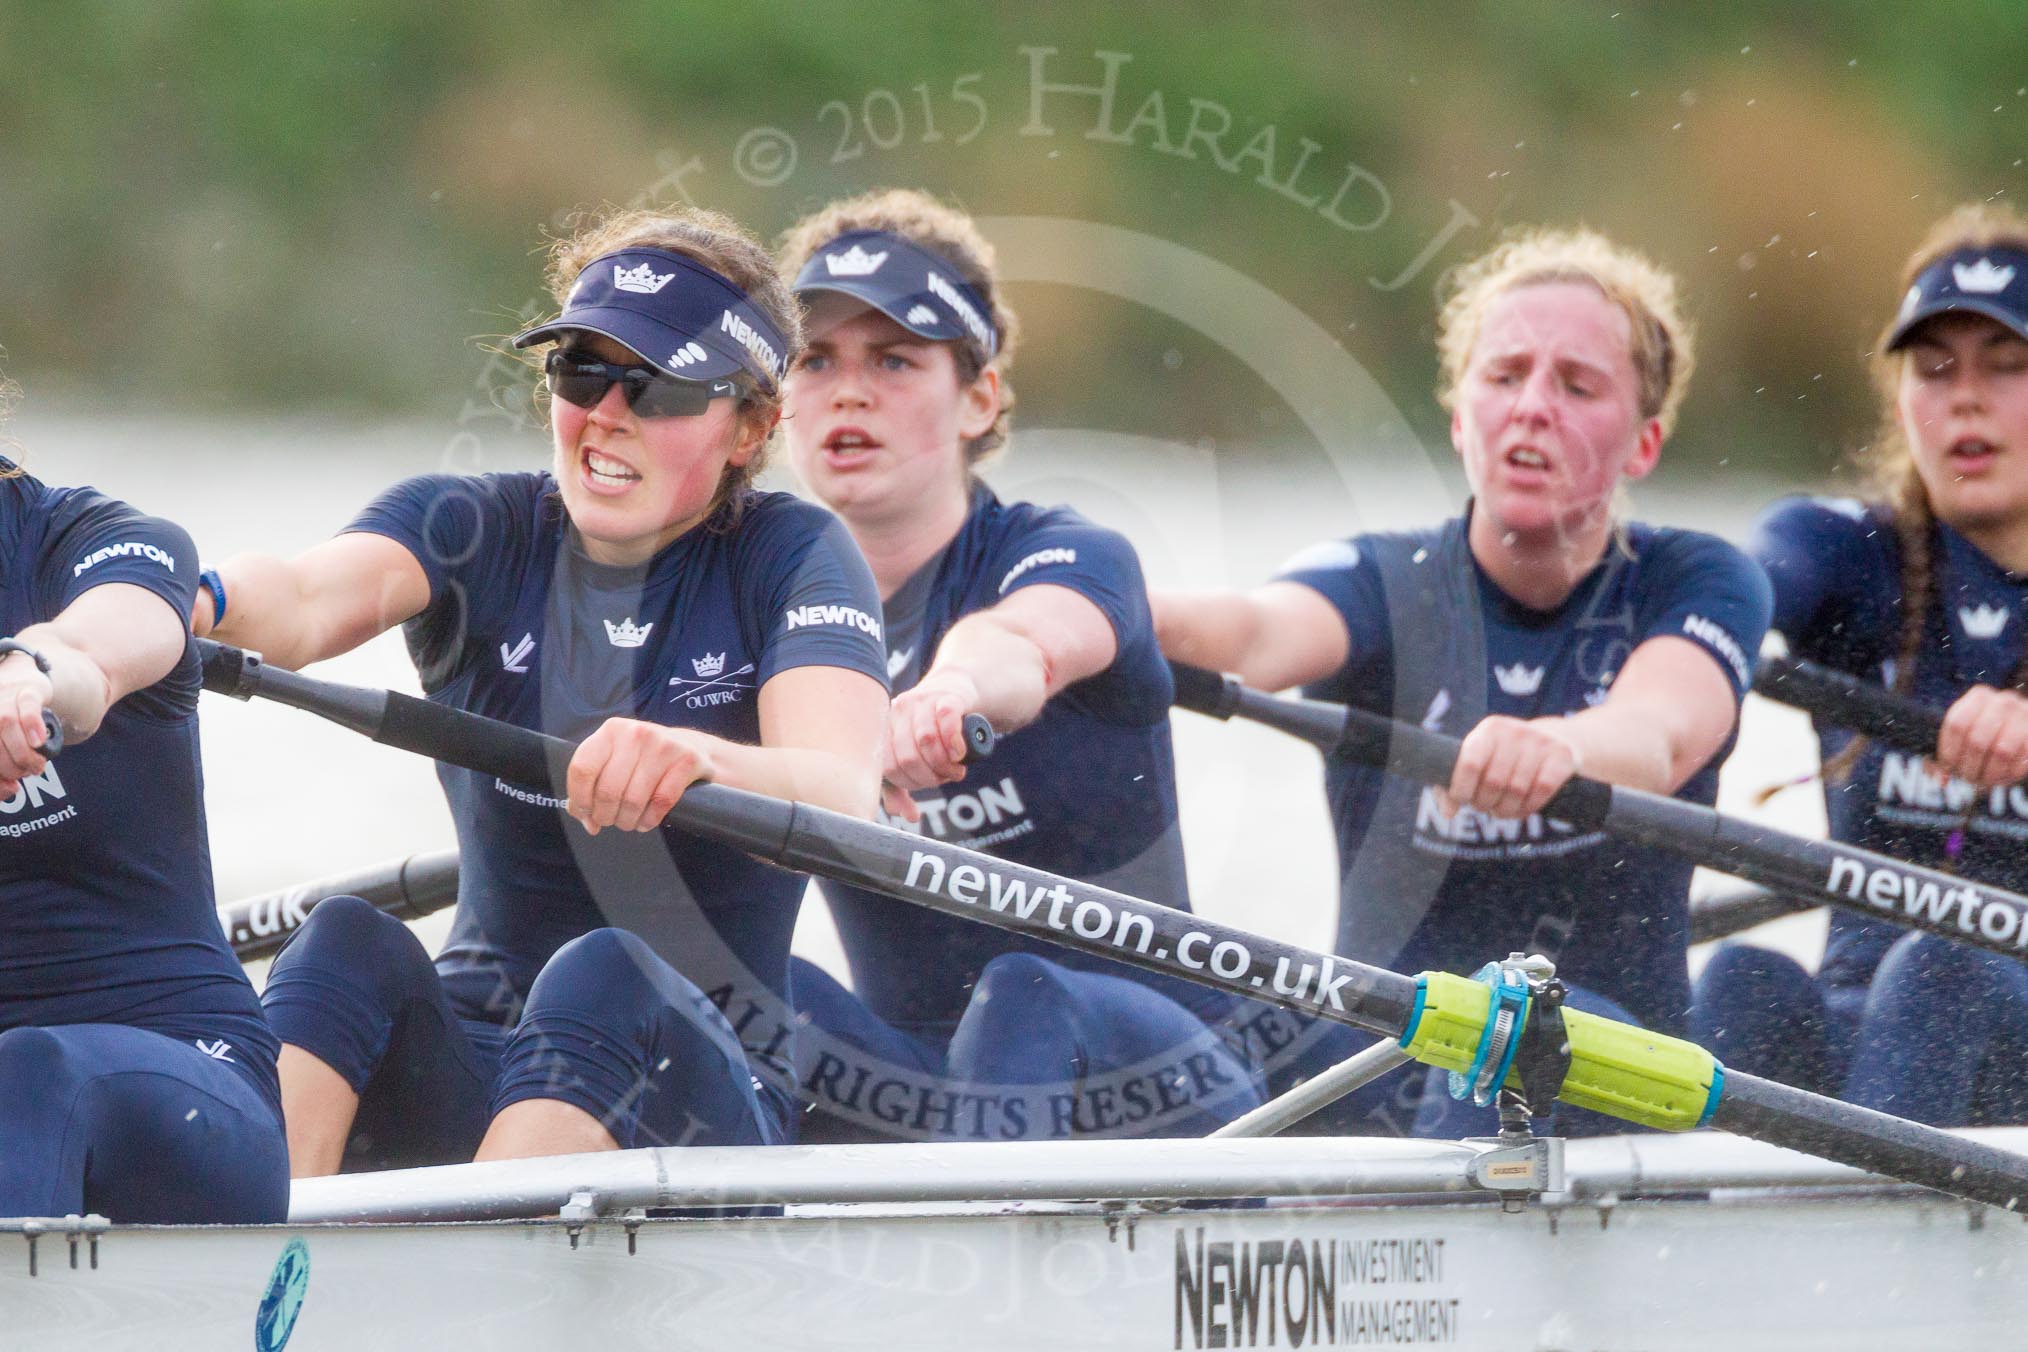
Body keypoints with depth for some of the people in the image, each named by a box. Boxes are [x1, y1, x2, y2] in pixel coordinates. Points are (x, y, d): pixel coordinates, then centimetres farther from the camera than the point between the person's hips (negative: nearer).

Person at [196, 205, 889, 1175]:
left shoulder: (790, 557, 0)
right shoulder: (476, 532, 6)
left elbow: (844, 802, -21)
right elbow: (311, 600, -18)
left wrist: (698, 759, -44)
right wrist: (205, 603, -43)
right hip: (467, 1074, 2)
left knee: (601, 975, -33)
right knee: (348, 941, -27)